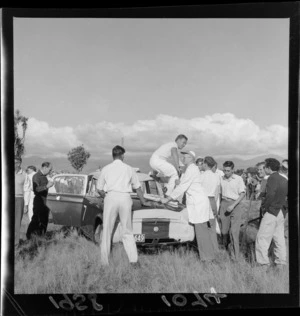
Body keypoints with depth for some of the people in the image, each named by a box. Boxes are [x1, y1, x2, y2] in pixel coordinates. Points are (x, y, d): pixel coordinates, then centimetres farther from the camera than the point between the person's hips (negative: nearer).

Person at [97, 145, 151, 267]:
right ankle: (134, 260, 3)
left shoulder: (106, 169, 12)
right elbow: (138, 188, 23)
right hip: (125, 198, 1)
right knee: (127, 231, 7)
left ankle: (105, 262, 10)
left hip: (111, 197, -1)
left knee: (107, 231, 7)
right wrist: (144, 202, 35)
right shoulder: (129, 169, 15)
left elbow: (99, 189, 12)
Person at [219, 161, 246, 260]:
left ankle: (235, 255, -2)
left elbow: (242, 194, -6)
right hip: (224, 204, 3)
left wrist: (233, 205, -15)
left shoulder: (238, 179, -3)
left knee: (234, 231, -8)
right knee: (224, 230, 6)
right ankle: (224, 249, 24)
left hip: (235, 204, -3)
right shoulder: (221, 179, 6)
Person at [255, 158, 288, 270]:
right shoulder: (284, 180, 10)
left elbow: (270, 195, -26)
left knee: (262, 238, -2)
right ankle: (281, 263, 20)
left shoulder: (272, 178, -15)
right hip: (281, 212, 9)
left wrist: (264, 206, -12)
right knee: (279, 238, 14)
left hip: (271, 212, -8)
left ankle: (263, 264, -1)